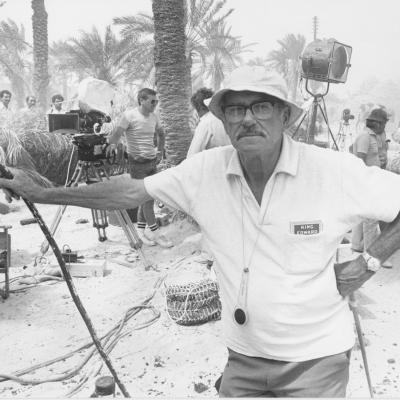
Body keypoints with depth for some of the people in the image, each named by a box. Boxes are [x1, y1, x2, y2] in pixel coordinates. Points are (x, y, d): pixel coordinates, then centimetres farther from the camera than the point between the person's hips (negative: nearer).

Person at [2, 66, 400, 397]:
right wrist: (42, 194, 1)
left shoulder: (337, 171, -16)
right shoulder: (204, 171, -8)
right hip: (243, 357, 3)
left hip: (315, 357, -2)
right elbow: (130, 191, -1)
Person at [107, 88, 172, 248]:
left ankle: (141, 230, 19)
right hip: (137, 163, -7)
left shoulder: (153, 117, 8)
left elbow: (160, 134, 25)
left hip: (152, 161, 7)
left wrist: (160, 152, 18)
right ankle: (155, 232, 0)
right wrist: (109, 146, -31)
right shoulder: (129, 115, -11)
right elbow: (116, 134, -17)